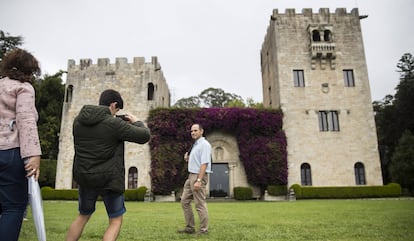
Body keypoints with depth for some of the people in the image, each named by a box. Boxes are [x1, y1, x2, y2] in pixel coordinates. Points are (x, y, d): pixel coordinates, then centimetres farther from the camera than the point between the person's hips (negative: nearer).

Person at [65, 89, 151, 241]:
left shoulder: (78, 120, 2)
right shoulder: (114, 123, -17)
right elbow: (144, 136, -13)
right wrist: (136, 122, 7)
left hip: (84, 177, 6)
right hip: (109, 179, -6)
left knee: (83, 216, 25)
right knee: (115, 220, 10)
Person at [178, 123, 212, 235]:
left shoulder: (204, 144, -12)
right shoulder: (195, 145, 17)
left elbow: (204, 163, -20)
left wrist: (199, 180, -26)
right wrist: (187, 159, 5)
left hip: (199, 176, -10)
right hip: (191, 176, 10)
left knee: (200, 204, -3)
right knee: (185, 201, 11)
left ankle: (203, 230, 8)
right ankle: (190, 227, 20)